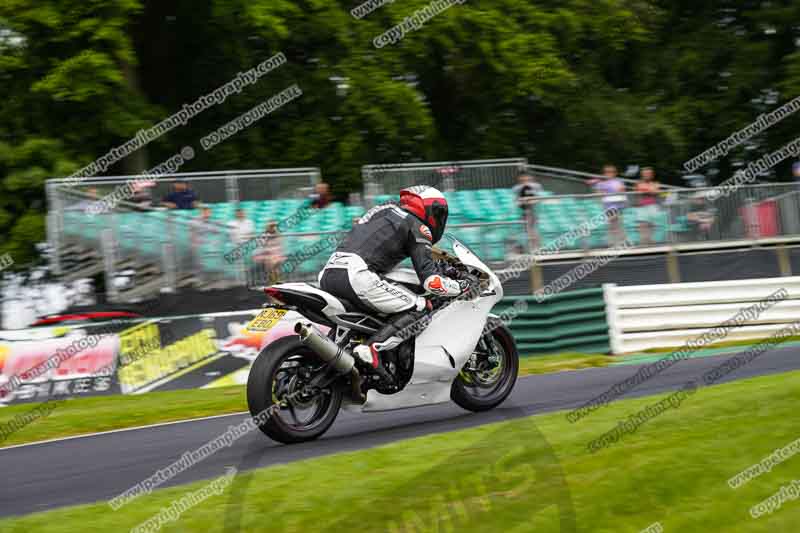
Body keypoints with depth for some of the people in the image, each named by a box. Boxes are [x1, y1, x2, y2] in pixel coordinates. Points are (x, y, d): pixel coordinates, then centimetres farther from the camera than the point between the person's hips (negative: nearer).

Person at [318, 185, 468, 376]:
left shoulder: (383, 209, 29)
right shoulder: (417, 226, 7)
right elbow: (431, 280, -2)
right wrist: (462, 287, 14)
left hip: (327, 274, 8)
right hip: (357, 276, -8)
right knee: (419, 308, -2)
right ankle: (371, 349, -20)